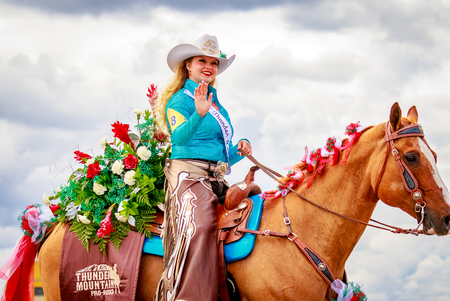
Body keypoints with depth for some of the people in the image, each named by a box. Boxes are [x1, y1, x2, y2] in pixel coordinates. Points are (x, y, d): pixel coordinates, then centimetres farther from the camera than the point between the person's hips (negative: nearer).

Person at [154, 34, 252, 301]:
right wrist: (198, 113, -37)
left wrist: (239, 151, 7)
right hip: (188, 173, -8)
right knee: (201, 224, -32)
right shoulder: (180, 100, 1)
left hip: (217, 179, 8)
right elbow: (180, 137, -19)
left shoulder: (217, 105, 24)